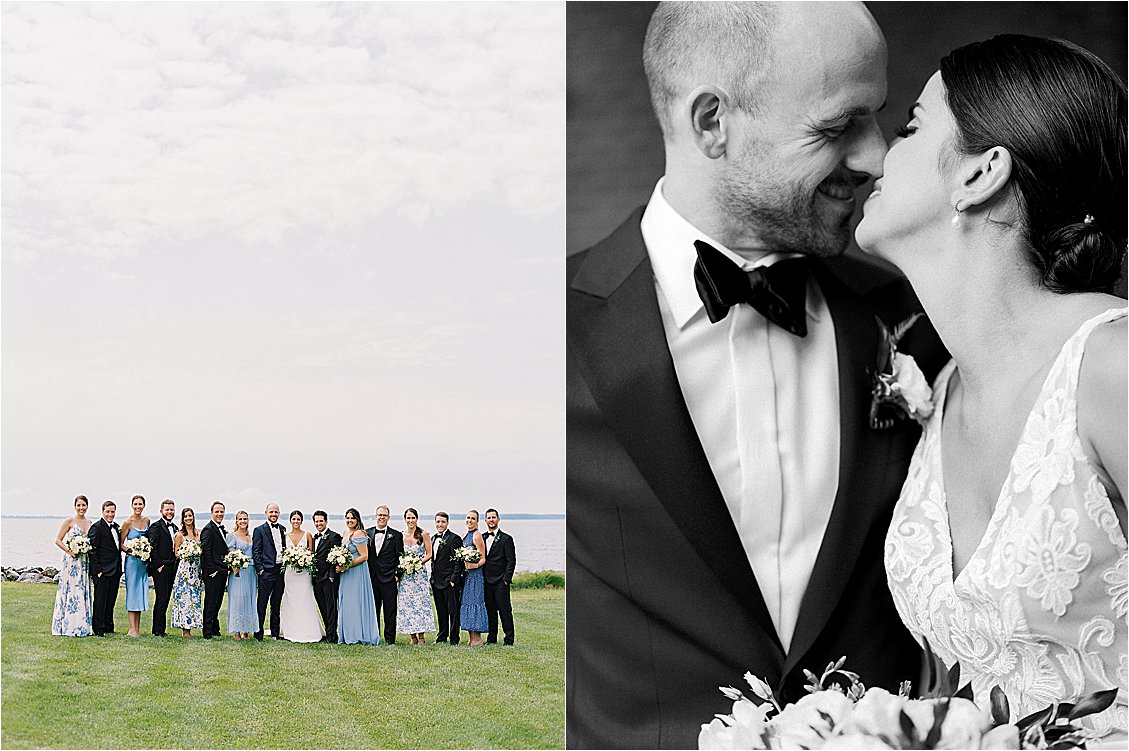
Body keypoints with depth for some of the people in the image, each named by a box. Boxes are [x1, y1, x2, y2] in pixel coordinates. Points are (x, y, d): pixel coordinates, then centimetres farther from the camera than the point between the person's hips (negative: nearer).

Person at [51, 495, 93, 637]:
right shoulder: (69, 521, -3)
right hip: (71, 561, -6)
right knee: (71, 591, -7)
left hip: (85, 562, 6)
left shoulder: (89, 523, 13)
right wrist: (69, 551, -17)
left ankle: (83, 626, 11)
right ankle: (68, 627, -4)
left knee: (84, 592, 6)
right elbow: (58, 540, -5)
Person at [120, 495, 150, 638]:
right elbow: (121, 544, -5)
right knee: (132, 592, -7)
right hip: (132, 560, -6)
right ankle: (132, 629, -8)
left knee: (141, 593, 7)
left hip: (144, 561, 6)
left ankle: (137, 629, 11)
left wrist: (148, 551, 4)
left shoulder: (146, 520, 8)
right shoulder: (128, 522, -7)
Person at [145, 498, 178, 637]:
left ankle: (159, 629, 13)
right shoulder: (156, 526, -8)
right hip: (160, 568, -8)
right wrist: (158, 565, -16)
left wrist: (176, 565, 11)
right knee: (161, 598, -8)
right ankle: (158, 630, -4)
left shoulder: (174, 528, 17)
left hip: (171, 568, 8)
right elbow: (153, 547, -14)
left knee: (165, 599, 8)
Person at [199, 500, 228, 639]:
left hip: (221, 571, 9)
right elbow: (206, 551, -17)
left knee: (217, 602, 14)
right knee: (210, 603, -5)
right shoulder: (208, 529, -11)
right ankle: (207, 632, -2)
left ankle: (215, 630, 22)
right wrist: (212, 570, -19)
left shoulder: (222, 529, 17)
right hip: (213, 573, -9)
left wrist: (226, 568, 13)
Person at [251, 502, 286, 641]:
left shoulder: (282, 529, 14)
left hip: (280, 570, 5)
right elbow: (256, 551, -5)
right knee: (262, 603, -2)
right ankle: (258, 632, 3)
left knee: (276, 603, 12)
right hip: (266, 571, -5)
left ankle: (275, 632, 19)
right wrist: (260, 569, -11)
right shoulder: (259, 530, -2)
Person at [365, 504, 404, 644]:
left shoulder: (396, 535, 3)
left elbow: (400, 557, 2)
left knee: (390, 610, -1)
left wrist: (398, 574, -6)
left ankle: (389, 638, 5)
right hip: (371, 577, 3)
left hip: (389, 578, -3)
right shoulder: (367, 533, 10)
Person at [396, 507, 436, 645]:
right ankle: (413, 637, 5)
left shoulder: (423, 535, 0)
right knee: (406, 604, -1)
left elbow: (429, 554, 1)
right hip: (404, 575, 2)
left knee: (420, 602, -6)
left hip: (419, 573, -2)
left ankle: (421, 637, -2)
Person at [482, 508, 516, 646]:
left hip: (500, 582, -5)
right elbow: (481, 559, 17)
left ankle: (509, 639, 0)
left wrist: (506, 579, -11)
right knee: (490, 611, 9)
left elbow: (511, 561, -4)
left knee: (505, 611, -4)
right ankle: (492, 639, 16)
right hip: (486, 582, 5)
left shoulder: (506, 539, -2)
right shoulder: (482, 538, 14)